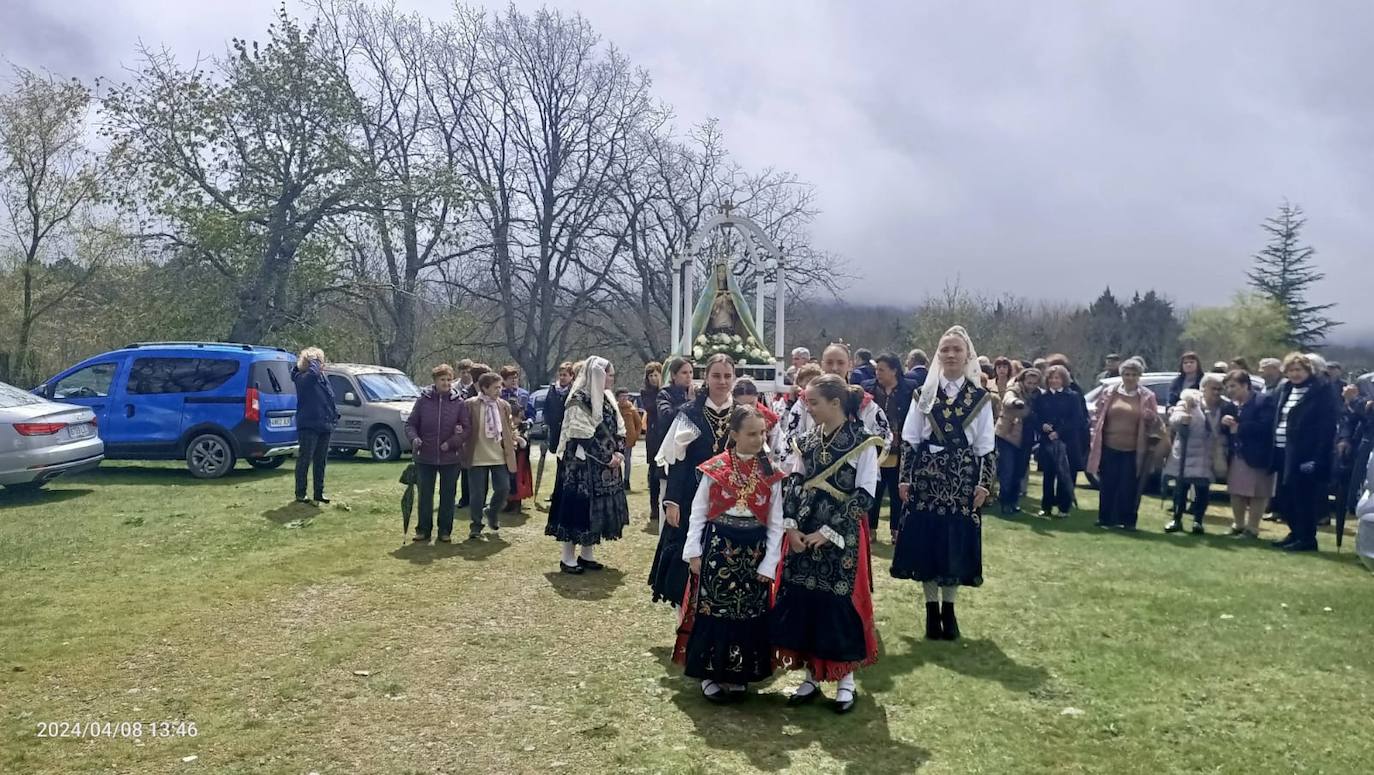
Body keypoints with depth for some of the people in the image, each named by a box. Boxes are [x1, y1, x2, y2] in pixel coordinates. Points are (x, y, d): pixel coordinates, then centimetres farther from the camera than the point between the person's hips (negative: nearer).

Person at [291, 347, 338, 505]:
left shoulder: (323, 378, 14)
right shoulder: (302, 379, -12)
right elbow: (313, 372, -36)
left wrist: (335, 414, 11)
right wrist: (313, 361, -19)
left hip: (324, 426, 8)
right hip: (309, 425, -8)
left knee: (321, 461, 12)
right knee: (305, 460, -3)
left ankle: (319, 493, 19)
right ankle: (300, 494, 4)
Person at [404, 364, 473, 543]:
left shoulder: (459, 402, -2)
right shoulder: (423, 399, -1)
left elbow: (468, 428, -2)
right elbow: (410, 423, 3)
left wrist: (452, 443, -14)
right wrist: (414, 438, -16)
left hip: (450, 457, 0)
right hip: (425, 457, 0)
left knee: (448, 495, 8)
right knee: (425, 495, 7)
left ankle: (445, 531, 19)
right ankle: (423, 530, 19)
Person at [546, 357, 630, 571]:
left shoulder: (607, 398, 12)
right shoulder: (579, 400, -14)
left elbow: (619, 429, 11)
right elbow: (584, 436, -19)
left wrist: (619, 452, -6)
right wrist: (607, 457, -15)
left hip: (606, 464, 8)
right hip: (582, 464, -8)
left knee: (599, 508, 10)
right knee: (579, 506, -4)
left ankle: (587, 554, 21)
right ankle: (568, 558, 5)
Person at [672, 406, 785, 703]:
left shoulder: (771, 474, -1)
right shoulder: (715, 468, -5)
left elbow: (776, 524, 1)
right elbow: (698, 512, -1)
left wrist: (768, 563, -4)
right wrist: (693, 552, -5)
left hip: (754, 551, 2)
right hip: (717, 547, -2)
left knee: (748, 613, 9)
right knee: (712, 609, 4)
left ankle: (738, 673, 25)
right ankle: (710, 673, 19)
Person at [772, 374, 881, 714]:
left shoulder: (863, 442, -8)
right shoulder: (807, 439, 7)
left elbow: (864, 496, -11)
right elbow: (792, 483, 5)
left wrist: (829, 531, -14)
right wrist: (791, 526, -7)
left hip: (840, 536, -5)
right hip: (802, 534, 5)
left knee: (839, 603, 1)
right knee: (802, 601, 7)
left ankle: (846, 680, 17)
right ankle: (812, 677, 21)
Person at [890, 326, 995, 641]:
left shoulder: (980, 397, 3)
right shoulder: (924, 393, 4)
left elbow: (986, 447, 2)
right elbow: (909, 440, 4)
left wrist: (984, 484, -5)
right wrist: (905, 478, -1)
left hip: (963, 479, 0)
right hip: (926, 477, 0)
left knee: (956, 543, 4)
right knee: (926, 542, 3)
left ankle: (948, 609, 20)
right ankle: (932, 609, 16)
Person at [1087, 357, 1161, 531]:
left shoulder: (1147, 397, 2)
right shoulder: (1109, 393, 4)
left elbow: (1155, 424, 5)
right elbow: (1097, 417, 9)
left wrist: (1151, 418, -17)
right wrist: (1095, 436, 0)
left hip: (1133, 451, -1)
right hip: (1109, 448, 1)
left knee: (1130, 487, 1)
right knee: (1107, 485, 6)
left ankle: (1128, 521, 12)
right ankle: (1105, 518, 18)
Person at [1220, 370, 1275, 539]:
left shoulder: (1263, 401, -12)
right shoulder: (1230, 405, 10)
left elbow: (1265, 426, -24)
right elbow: (1223, 430, 13)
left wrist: (1239, 428, -19)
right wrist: (1223, 422, -10)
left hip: (1256, 456, -7)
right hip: (1236, 455, 7)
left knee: (1256, 494, 2)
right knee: (1236, 492, 15)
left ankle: (1252, 528, 10)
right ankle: (1238, 525, 28)